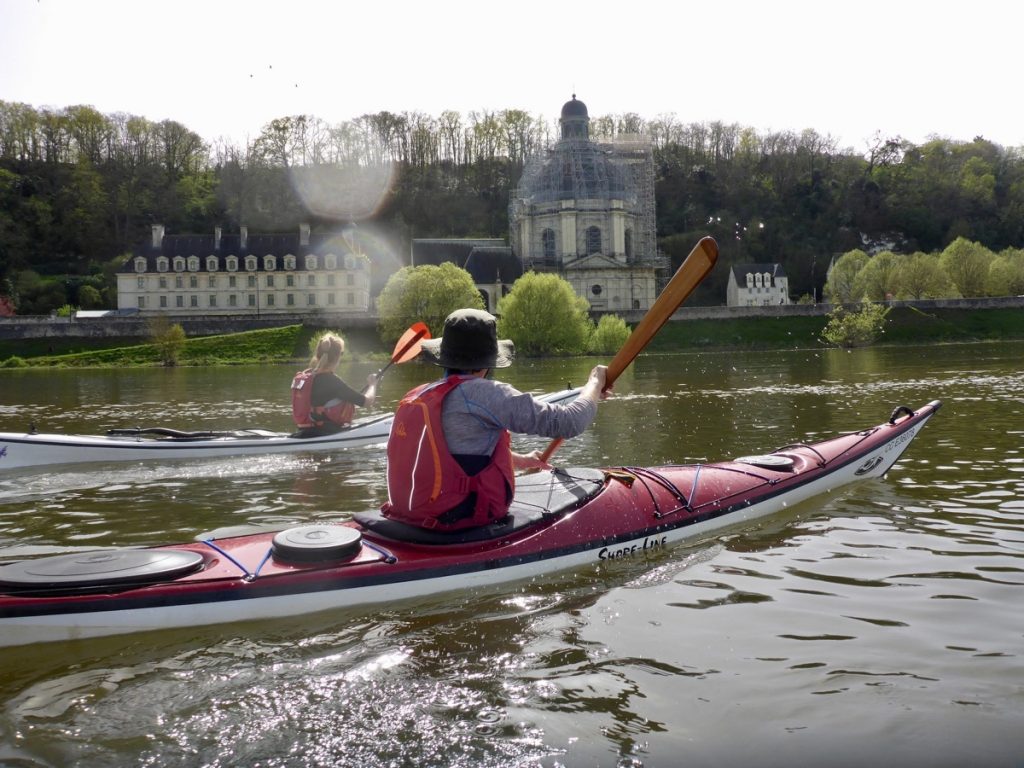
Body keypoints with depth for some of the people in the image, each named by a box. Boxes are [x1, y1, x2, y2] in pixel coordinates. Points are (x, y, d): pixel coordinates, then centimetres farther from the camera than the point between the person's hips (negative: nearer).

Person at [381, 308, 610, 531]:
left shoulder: (414, 397, 9)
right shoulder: (485, 393, -13)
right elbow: (568, 422, -10)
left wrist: (521, 460, 40)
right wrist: (595, 382, 10)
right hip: (464, 522, -8)